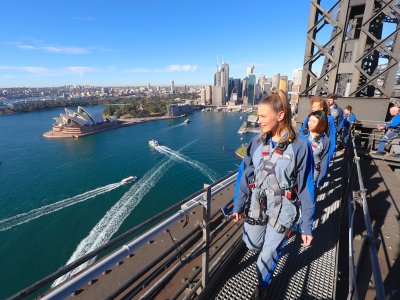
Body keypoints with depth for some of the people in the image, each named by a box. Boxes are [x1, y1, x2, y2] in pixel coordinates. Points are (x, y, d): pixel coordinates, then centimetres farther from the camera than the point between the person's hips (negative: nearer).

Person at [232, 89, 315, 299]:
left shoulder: (300, 146, -17)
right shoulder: (257, 142, -7)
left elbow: (306, 188, -10)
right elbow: (245, 176, 0)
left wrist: (307, 225, -6)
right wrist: (238, 205, 5)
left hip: (283, 209, -3)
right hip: (257, 204, 4)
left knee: (269, 252, 13)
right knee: (251, 244, 19)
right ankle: (278, 240, 54)